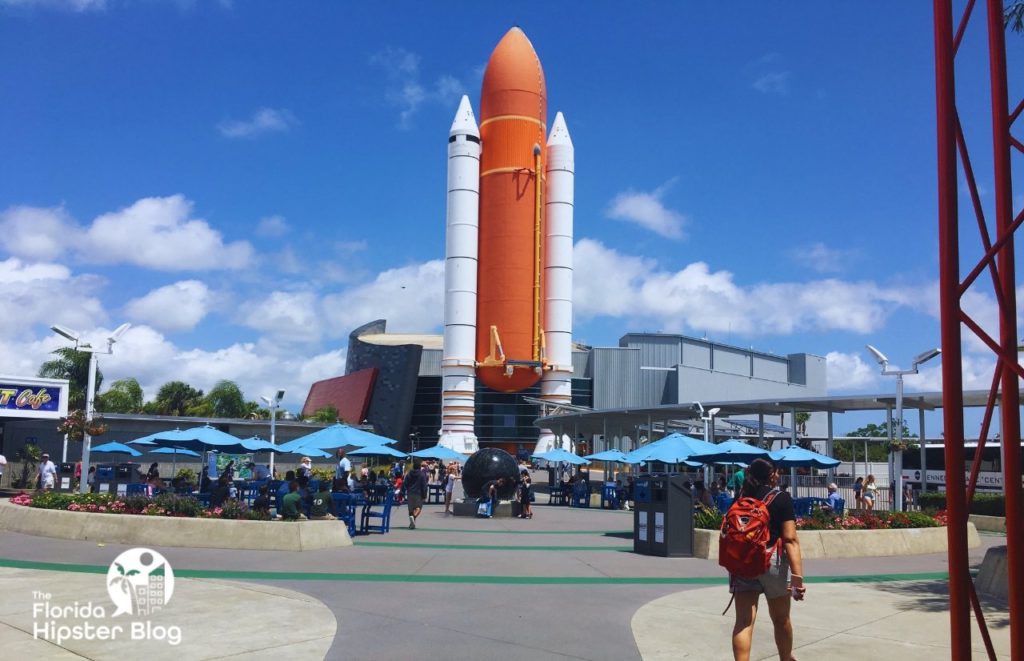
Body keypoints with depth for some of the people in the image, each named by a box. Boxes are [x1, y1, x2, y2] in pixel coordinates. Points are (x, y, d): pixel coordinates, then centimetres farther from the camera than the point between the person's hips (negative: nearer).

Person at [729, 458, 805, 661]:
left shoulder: (740, 498, 8)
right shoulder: (781, 498, -5)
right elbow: (790, 539, -14)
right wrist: (797, 575, -18)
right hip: (772, 561, -2)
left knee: (743, 620, -3)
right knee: (781, 619, 18)